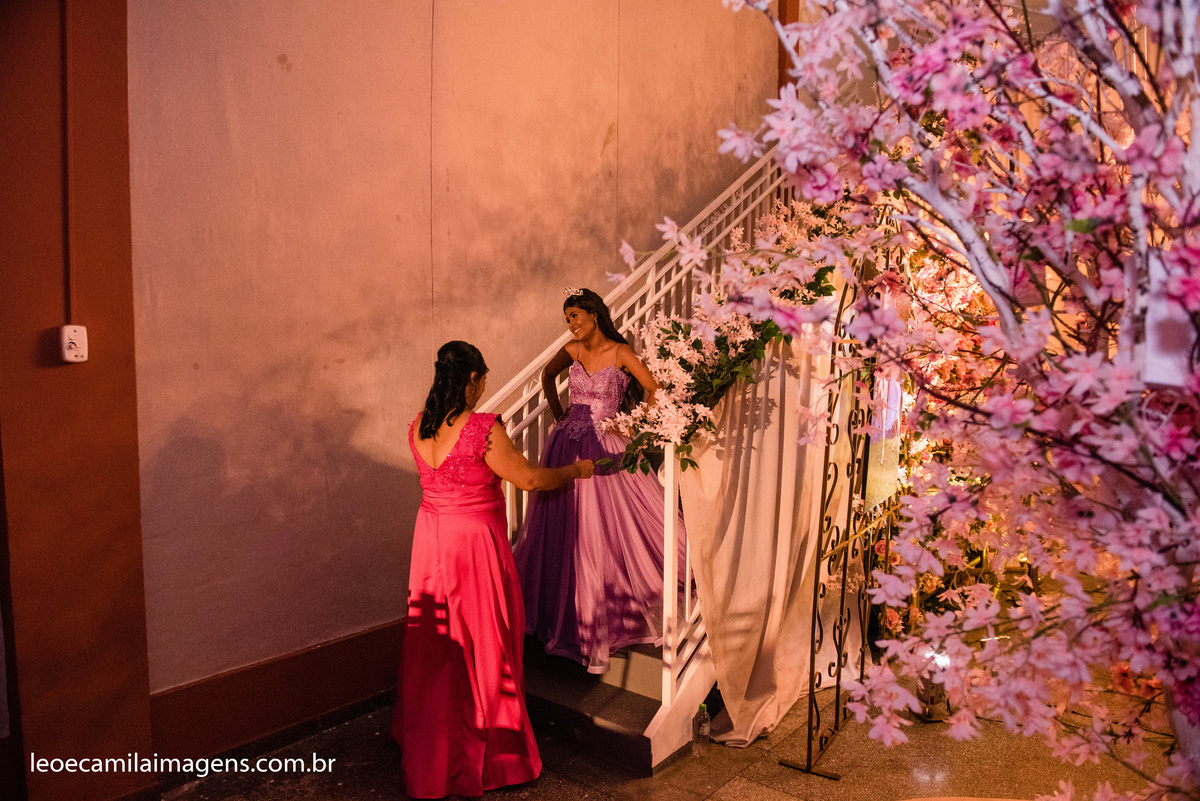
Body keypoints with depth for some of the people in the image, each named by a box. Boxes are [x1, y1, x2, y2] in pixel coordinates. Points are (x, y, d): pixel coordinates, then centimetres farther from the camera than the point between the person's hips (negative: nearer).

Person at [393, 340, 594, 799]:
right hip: (474, 542, -7)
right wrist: (576, 470, 3)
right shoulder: (483, 429, -21)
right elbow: (529, 479, -13)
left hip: (431, 538, 7)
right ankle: (480, 758, 25)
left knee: (433, 645, 20)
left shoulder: (418, 428, 0)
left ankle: (426, 751, 38)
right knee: (480, 646, 9)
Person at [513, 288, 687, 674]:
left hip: (605, 450, -4)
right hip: (569, 447, 4)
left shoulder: (620, 352, -8)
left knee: (605, 528, -1)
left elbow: (654, 390, -6)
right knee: (565, 531, 9)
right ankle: (569, 613, 26)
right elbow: (547, 375, 23)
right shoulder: (572, 351, 5)